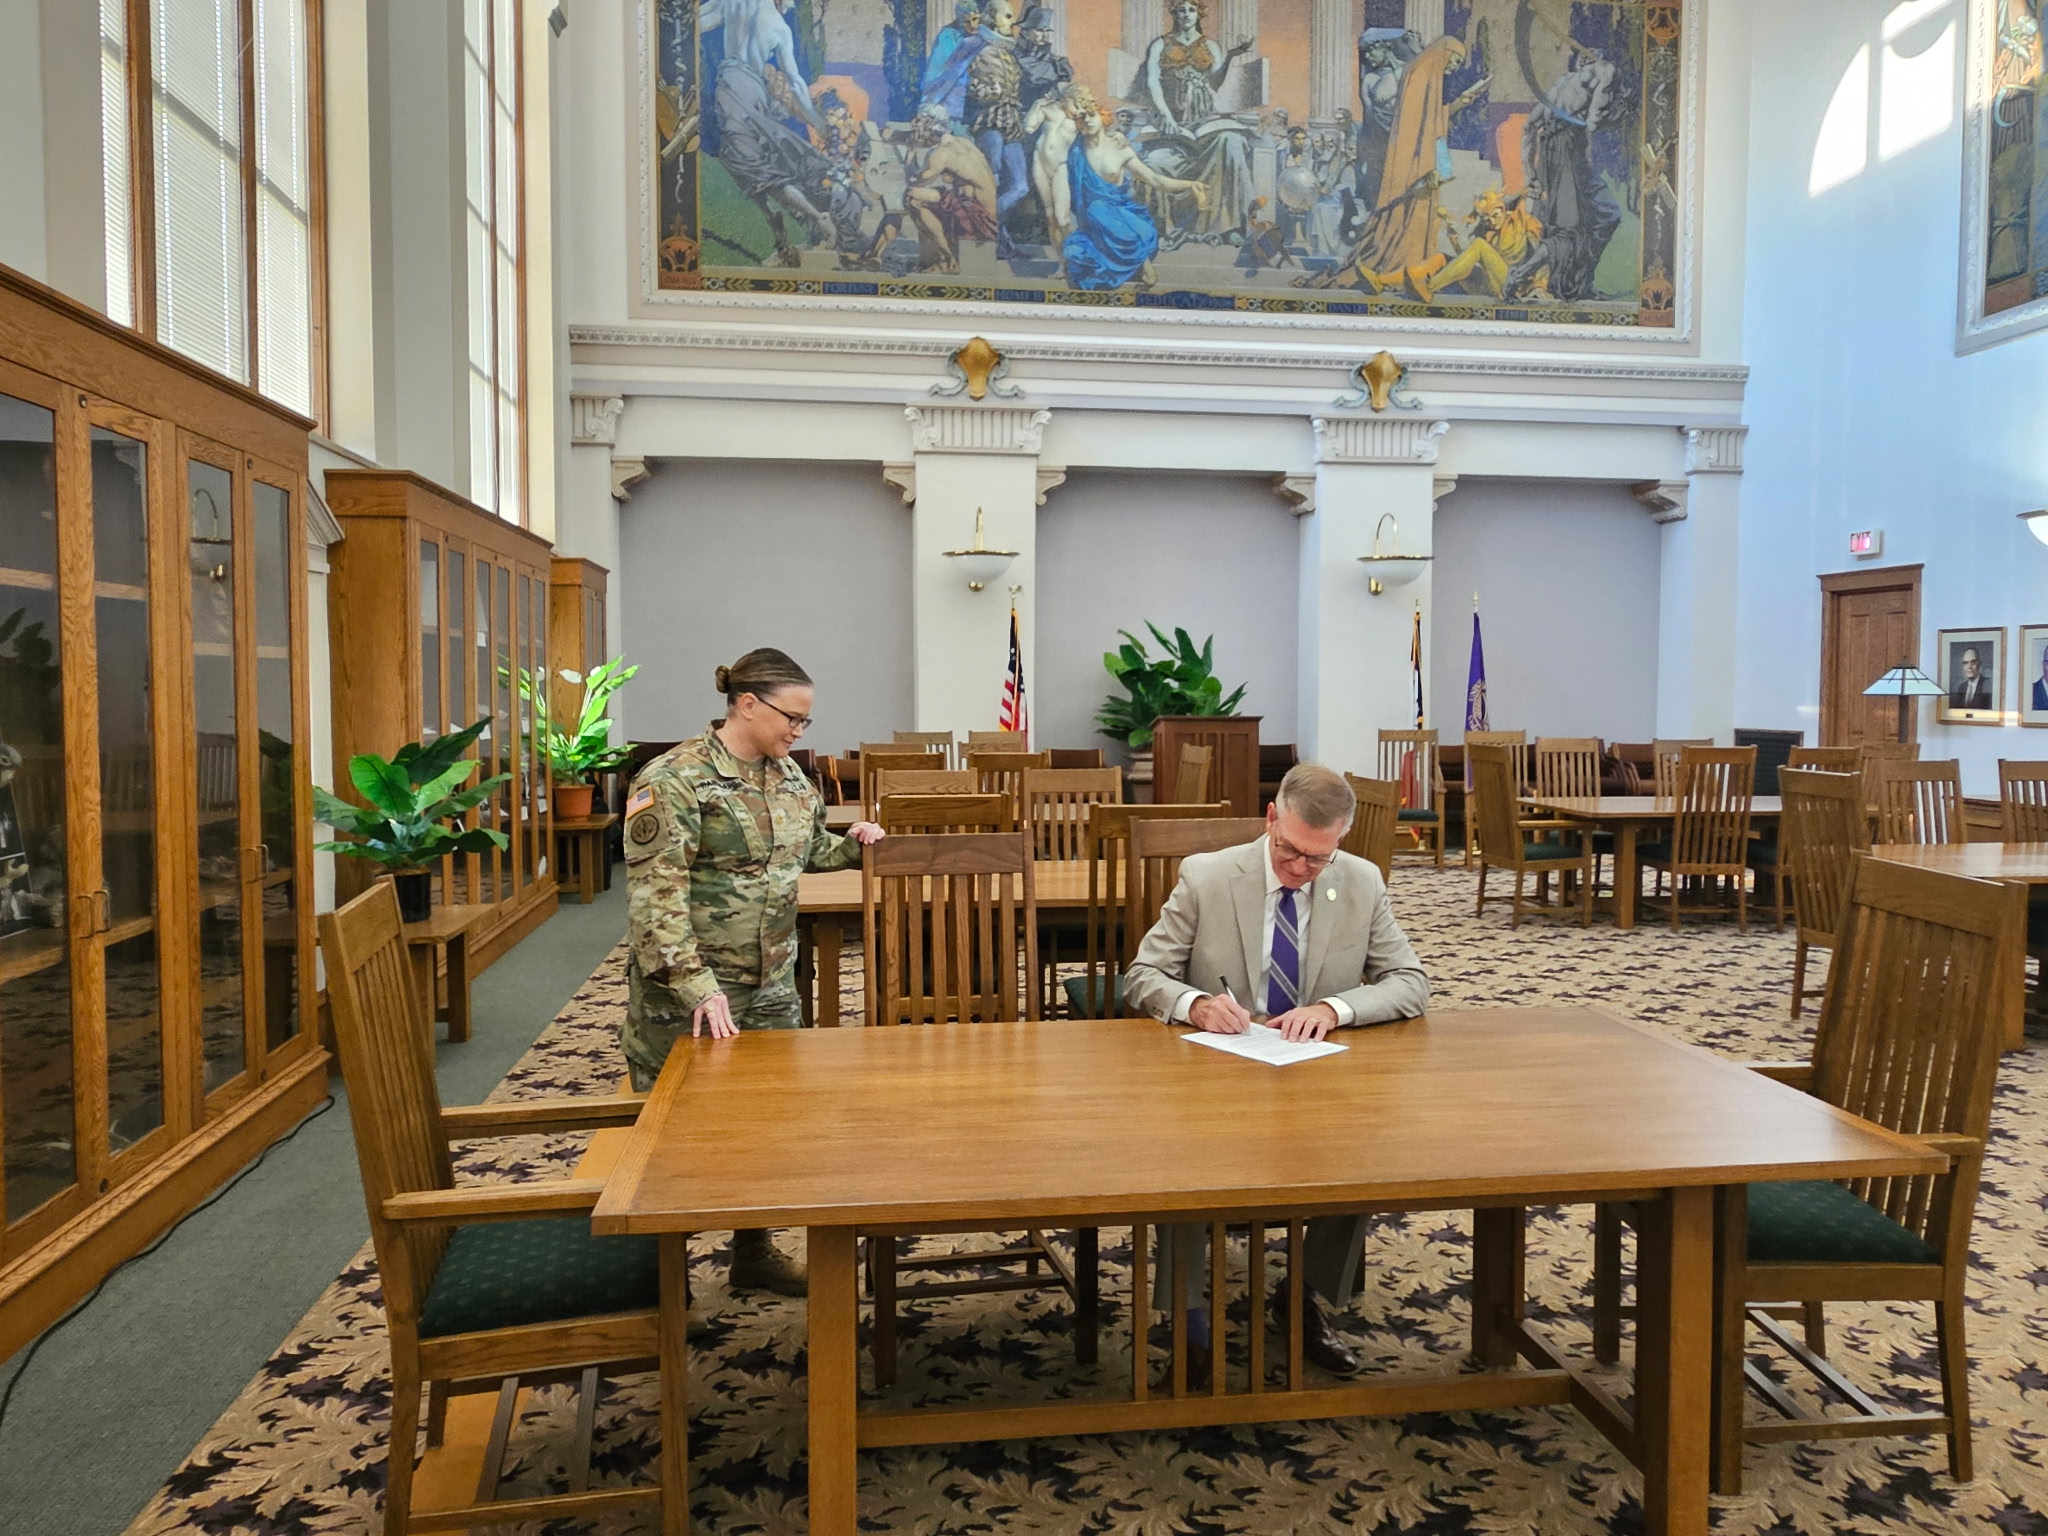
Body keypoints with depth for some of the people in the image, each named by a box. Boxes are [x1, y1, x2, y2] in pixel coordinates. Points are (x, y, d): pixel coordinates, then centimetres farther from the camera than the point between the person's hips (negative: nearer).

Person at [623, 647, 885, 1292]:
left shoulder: (788, 776, 7)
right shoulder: (674, 779, -16)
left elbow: (806, 849, 24)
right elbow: (655, 895, -21)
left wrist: (851, 845, 4)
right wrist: (697, 985, -28)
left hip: (771, 987, 7)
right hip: (687, 999, -7)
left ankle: (754, 1251, 33)